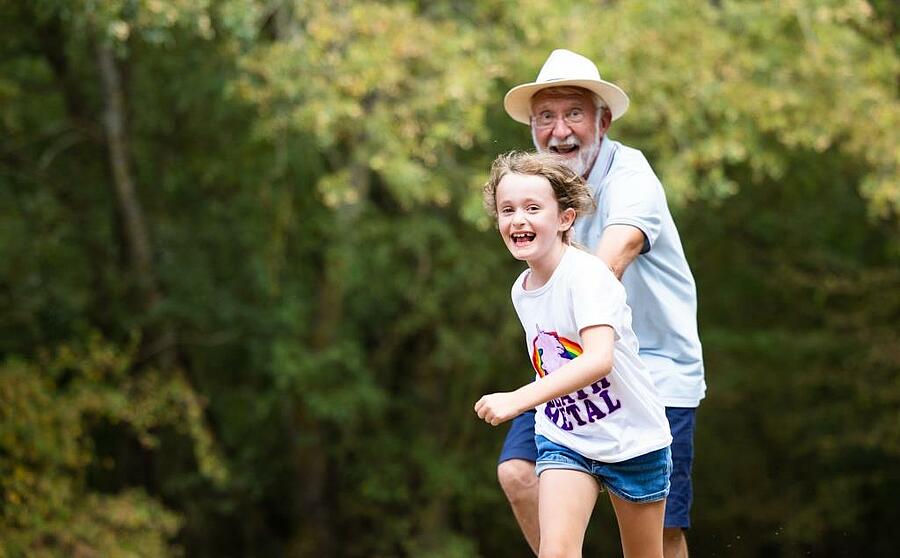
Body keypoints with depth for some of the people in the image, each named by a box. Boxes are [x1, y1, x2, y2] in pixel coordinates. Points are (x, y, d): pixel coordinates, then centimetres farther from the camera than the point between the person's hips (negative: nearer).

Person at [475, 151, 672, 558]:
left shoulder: (586, 274, -23)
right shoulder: (521, 292, -1)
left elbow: (599, 359, -38)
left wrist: (519, 400, -46)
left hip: (632, 438, -4)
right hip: (563, 440, 4)